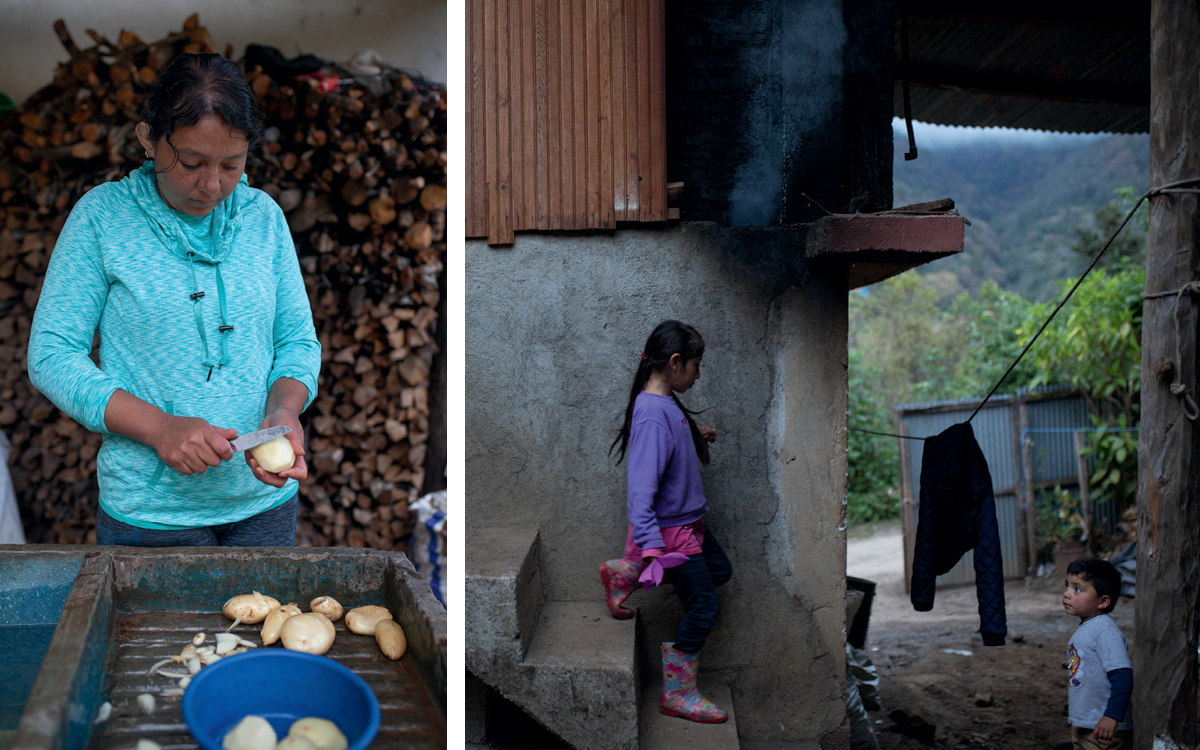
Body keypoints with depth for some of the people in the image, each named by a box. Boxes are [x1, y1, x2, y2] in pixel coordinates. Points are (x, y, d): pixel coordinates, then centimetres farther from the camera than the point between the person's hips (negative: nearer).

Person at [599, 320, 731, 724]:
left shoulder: (667, 402, 1)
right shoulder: (652, 415, -28)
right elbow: (642, 486, -32)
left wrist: (696, 437, 10)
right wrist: (651, 544, -35)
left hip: (688, 521, 10)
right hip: (669, 530, -9)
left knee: (720, 570, 26)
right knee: (703, 608, 1)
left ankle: (622, 573, 27)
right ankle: (677, 695, 17)